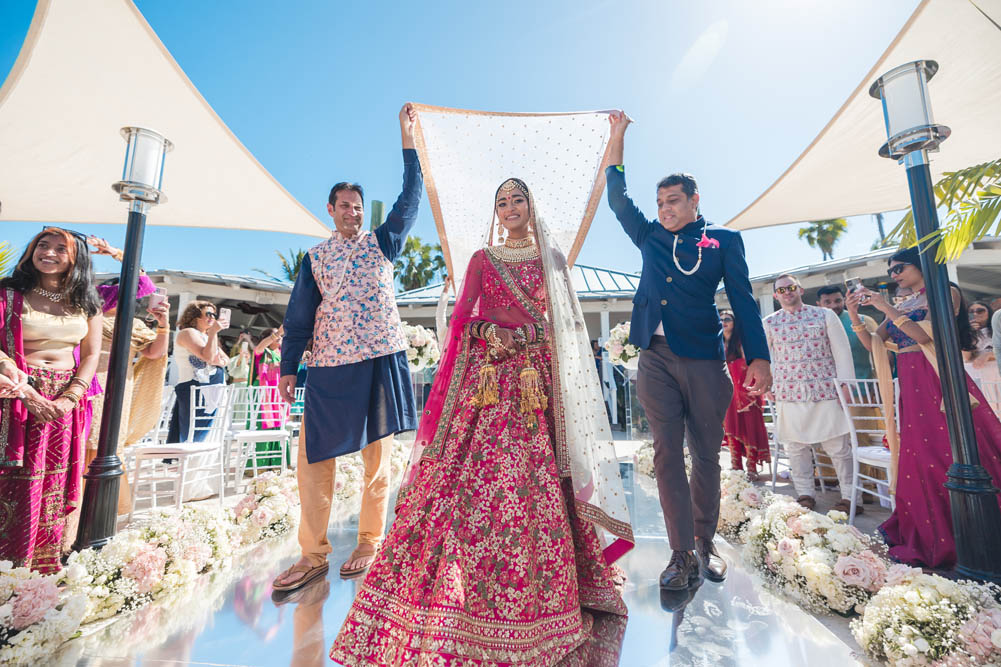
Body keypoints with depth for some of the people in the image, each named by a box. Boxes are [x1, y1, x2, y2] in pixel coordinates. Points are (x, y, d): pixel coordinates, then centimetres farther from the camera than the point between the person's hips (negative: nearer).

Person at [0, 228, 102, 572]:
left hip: (66, 405, 2)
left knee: (54, 488, 9)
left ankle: (45, 569, 22)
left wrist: (69, 399, -7)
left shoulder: (86, 303, 7)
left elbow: (92, 354, 4)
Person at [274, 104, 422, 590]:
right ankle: (313, 555, 17)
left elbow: (411, 195, 7)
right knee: (313, 456, 1)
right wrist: (288, 366, 7)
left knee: (377, 453, 6)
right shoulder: (315, 257, 13)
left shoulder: (382, 243, 11)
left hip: (382, 359, -1)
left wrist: (407, 135, 7)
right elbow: (300, 315, 11)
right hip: (330, 366, 2)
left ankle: (370, 542, 22)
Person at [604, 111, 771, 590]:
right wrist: (617, 136, 25)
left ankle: (705, 544, 25)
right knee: (667, 455, -4)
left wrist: (758, 358, -5)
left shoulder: (724, 241, 10)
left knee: (706, 456, 6)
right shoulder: (650, 238, 18)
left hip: (704, 360, -1)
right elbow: (618, 198, 23)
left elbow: (743, 300, 4)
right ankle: (682, 555, 5)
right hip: (656, 358, 2)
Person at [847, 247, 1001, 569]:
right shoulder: (900, 307, 16)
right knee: (918, 462, 8)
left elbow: (925, 335, -15)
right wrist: (854, 314, 0)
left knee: (952, 455, -3)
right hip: (910, 388, 6)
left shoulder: (946, 294, -1)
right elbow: (873, 344, 10)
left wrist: (887, 308, -16)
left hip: (940, 382, -5)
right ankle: (929, 537, 19)